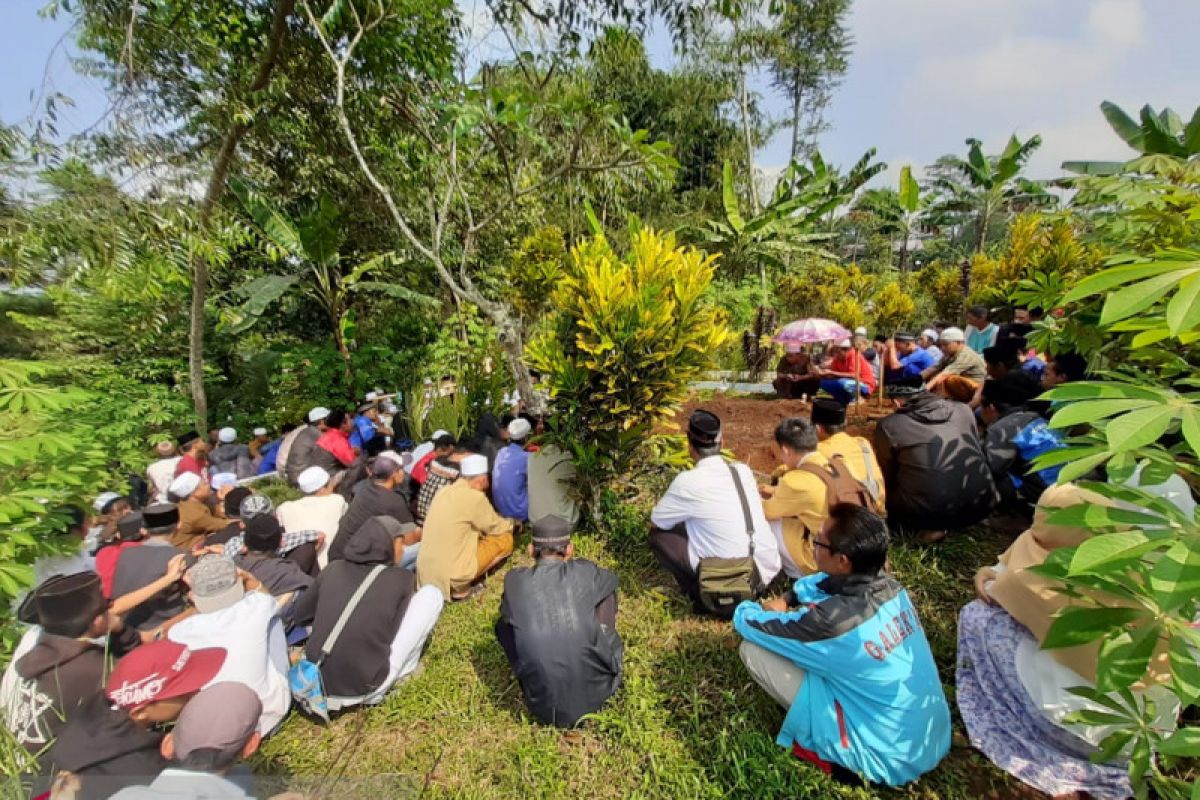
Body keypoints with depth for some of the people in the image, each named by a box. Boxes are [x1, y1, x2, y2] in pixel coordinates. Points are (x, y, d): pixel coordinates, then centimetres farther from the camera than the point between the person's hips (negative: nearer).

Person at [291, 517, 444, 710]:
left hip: (316, 682, 5)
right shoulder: (402, 578, -7)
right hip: (364, 690, -5)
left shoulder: (334, 569, 3)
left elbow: (300, 615, 18)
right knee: (432, 594, 1)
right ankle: (402, 671, 13)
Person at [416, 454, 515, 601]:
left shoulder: (445, 491, 6)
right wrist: (511, 523, 20)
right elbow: (496, 528, 0)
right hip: (449, 576, -8)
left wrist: (504, 523, 20)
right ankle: (461, 588, 1)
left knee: (479, 535, 24)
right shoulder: (475, 497, -16)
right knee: (506, 538, 0)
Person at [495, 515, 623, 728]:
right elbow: (612, 580, 18)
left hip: (542, 706, 1)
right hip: (595, 693, 0)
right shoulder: (584, 572, -6)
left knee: (504, 624, 18)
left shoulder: (515, 580, -5)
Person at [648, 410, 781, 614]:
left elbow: (656, 521, 0)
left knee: (658, 535, 4)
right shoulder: (743, 470, 2)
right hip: (767, 572, 6)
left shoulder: (688, 480, -15)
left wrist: (676, 506, 21)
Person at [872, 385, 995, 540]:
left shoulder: (888, 425, -8)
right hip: (980, 505, 5)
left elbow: (885, 476, 5)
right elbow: (977, 452, 22)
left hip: (926, 513, -4)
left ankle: (932, 525, 2)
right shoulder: (963, 409, 4)